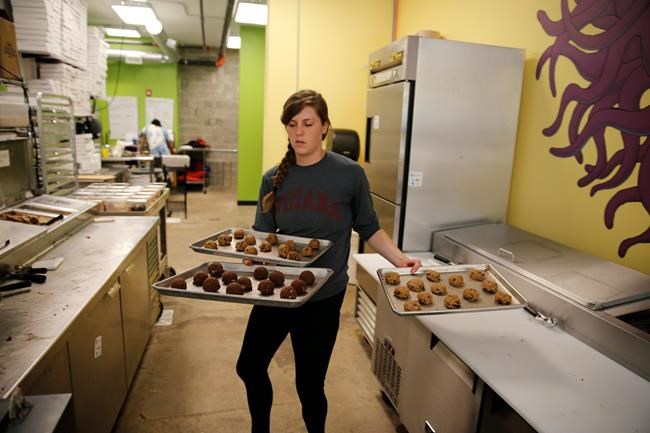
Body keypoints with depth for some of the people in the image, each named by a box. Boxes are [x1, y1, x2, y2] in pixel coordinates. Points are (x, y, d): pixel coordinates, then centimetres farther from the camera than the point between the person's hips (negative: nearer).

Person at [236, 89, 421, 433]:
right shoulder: (274, 179, -1)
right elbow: (261, 235, 2)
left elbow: (368, 228, -1)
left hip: (322, 297, -4)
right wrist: (251, 255, -18)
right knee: (249, 366, 19)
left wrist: (400, 259, -13)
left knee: (309, 382, 11)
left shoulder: (349, 174, -11)